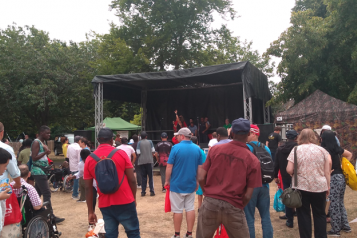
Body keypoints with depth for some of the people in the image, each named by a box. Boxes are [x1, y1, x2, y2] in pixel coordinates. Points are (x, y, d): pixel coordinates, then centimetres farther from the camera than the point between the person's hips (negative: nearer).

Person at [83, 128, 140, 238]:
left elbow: (88, 188, 2)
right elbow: (132, 180, -6)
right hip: (125, 202, -2)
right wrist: (134, 198, 9)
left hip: (105, 204, 3)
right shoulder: (120, 153, -6)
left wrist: (90, 211, 8)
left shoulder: (89, 159, 0)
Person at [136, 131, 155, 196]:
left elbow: (138, 152, -5)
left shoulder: (139, 143, -2)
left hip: (142, 161, 0)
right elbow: (153, 151, 0)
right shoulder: (150, 141, 1)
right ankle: (152, 191, 4)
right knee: (150, 176, 6)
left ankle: (143, 191, 8)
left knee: (143, 177, 8)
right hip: (149, 161, 0)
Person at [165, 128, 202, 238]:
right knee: (190, 209, 11)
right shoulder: (197, 149, -1)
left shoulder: (176, 147, -13)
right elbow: (200, 168, 4)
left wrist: (167, 180, -1)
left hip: (177, 184, -4)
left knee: (177, 210, 5)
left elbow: (169, 166, -12)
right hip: (191, 184, 4)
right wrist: (197, 181, 15)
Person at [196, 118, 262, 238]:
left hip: (210, 203, 2)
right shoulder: (253, 160, -6)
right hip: (233, 208, -1)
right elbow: (248, 195, -6)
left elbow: (201, 178, -1)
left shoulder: (215, 149, -2)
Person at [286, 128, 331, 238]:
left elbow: (289, 170, -9)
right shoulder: (322, 150, 2)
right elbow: (327, 171, 3)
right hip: (320, 187, 2)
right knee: (320, 214, 15)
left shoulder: (296, 150, -4)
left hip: (301, 187, -2)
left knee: (304, 214, 8)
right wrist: (328, 186, 12)